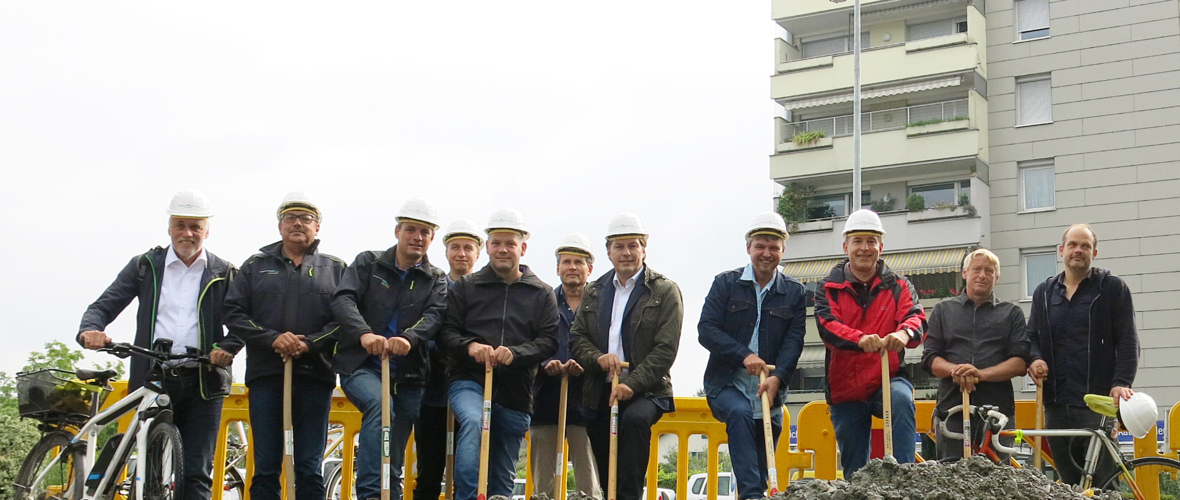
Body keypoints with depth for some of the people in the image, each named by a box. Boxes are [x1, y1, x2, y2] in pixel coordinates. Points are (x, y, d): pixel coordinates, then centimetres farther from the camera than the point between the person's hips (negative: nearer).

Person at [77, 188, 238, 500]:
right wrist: (90, 330, -15)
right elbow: (104, 306, 7)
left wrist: (227, 348, -17)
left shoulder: (224, 274, 11)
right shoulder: (145, 266, 13)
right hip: (153, 381, 1)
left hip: (202, 383, -1)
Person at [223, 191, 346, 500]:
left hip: (315, 377, -1)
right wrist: (272, 338, -10)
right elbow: (234, 314, 5)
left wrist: (309, 344, -13)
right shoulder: (256, 266, 14)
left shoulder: (335, 269, 12)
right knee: (265, 468, 2)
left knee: (309, 470, 1)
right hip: (265, 375, 1)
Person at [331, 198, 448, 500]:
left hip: (407, 374, 3)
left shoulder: (436, 280, 10)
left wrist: (409, 337, -32)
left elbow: (434, 316, -9)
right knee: (379, 403, -33)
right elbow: (343, 299, -10)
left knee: (393, 462, 4)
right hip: (360, 365, -3)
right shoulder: (368, 263, 6)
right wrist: (364, 333, -30)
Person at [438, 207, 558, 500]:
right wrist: (469, 346, -16)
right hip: (469, 381, -2)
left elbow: (549, 341, -1)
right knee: (474, 421, -35)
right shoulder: (465, 287, 10)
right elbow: (446, 332, 5)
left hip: (515, 391, 2)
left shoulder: (542, 294, 10)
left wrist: (514, 353, -18)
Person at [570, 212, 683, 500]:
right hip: (601, 391, 4)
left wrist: (632, 384, -18)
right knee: (604, 473, 1)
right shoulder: (593, 293, 16)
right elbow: (576, 337, 12)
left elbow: (666, 348, -7)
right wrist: (598, 358, -11)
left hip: (645, 390, -4)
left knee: (635, 419, -35)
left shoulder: (665, 291, 1)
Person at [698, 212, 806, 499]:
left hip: (770, 388, 2)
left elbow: (794, 340, -1)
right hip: (727, 383, -2)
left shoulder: (795, 292, 9)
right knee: (740, 413, -33)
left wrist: (777, 377, -18)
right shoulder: (726, 283, 4)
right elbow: (706, 330, -4)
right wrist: (744, 355, -18)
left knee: (763, 470, 2)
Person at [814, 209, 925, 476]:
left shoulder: (898, 286, 5)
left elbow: (916, 317, -13)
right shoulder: (829, 288, 2)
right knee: (854, 471, 6)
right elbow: (826, 324, -16)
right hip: (845, 390, 1)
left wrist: (905, 333, -39)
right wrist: (860, 339, -38)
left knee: (902, 399, -35)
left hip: (886, 381, -1)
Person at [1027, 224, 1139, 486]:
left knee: (1102, 481, -8)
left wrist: (1121, 382, -13)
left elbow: (1128, 341, 0)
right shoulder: (1044, 292, 18)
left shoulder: (1113, 288, 5)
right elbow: (1032, 336, 21)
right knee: (1068, 482, 6)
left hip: (1098, 402, -4)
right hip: (1057, 404, 4)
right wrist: (1035, 359, -1)